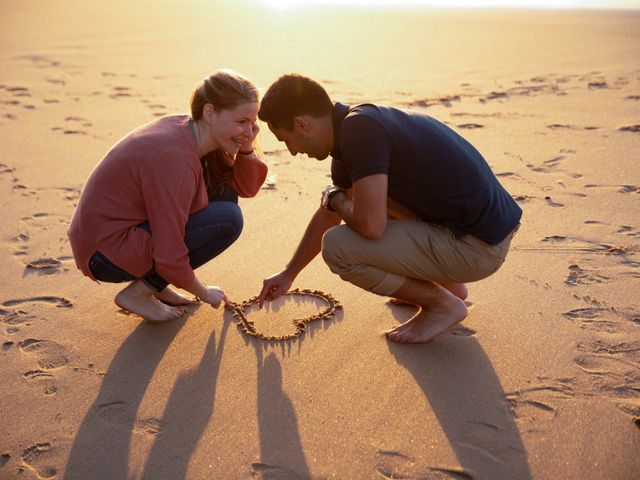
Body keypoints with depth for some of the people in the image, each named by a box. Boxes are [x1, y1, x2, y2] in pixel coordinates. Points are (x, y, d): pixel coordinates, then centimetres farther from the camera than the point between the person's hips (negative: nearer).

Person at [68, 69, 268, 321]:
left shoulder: (188, 130, -2)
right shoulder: (175, 159, -28)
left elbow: (247, 187, 7)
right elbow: (169, 258, -25)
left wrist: (246, 148, -13)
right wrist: (203, 293, -8)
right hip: (108, 255, -9)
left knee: (223, 191, 5)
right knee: (227, 219, -19)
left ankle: (155, 284, 8)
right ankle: (138, 293, -6)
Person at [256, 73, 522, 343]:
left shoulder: (359, 129, -19)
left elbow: (371, 226, -26)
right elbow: (328, 215, 23)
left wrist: (335, 198, -2)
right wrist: (289, 274, 32)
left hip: (477, 246, -9)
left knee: (337, 248, -14)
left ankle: (443, 304, 4)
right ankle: (447, 282, 24)